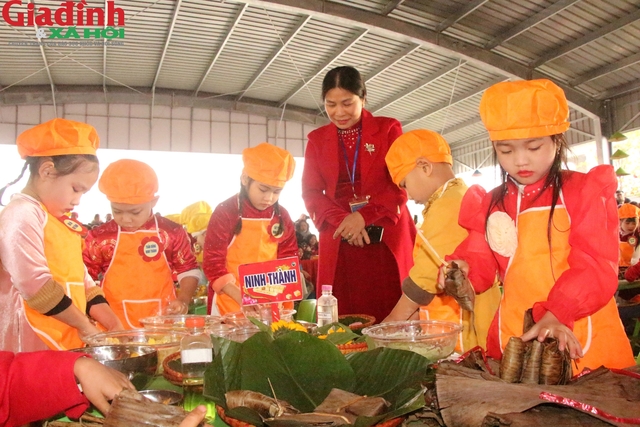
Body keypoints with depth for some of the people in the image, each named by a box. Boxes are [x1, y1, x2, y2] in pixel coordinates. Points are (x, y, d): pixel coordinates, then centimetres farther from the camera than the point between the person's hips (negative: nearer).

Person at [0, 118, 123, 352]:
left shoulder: (59, 220, 17)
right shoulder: (22, 215, -12)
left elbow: (79, 279, 16)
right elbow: (35, 284, -21)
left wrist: (112, 324, 5)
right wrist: (84, 325, -13)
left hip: (67, 342, 9)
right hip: (35, 346, -9)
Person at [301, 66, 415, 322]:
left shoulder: (388, 129, 7)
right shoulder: (317, 139, 14)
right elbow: (310, 192, 7)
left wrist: (363, 216, -14)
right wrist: (342, 220, -11)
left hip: (386, 238, -1)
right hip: (340, 241, 2)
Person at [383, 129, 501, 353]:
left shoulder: (447, 205, -16)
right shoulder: (463, 199, 15)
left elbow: (424, 278, -16)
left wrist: (390, 323, -4)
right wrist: (414, 317, 13)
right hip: (456, 330, 9)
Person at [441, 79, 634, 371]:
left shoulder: (585, 191, -1)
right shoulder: (490, 205, 11)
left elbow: (595, 265, -10)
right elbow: (480, 262, 12)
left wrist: (557, 313, -24)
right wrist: (462, 270, -11)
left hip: (581, 338, -3)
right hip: (514, 337, 3)